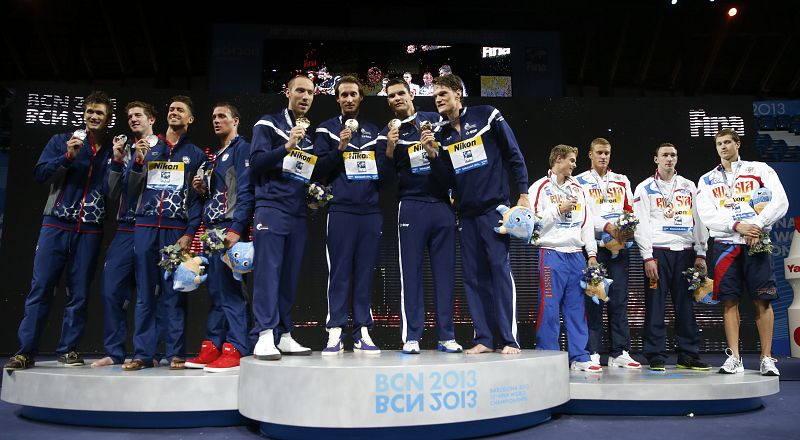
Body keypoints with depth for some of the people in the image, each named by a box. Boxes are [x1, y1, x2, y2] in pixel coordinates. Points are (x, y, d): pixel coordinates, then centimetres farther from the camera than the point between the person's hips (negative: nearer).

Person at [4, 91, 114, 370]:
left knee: (79, 293, 2)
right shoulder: (62, 141, 9)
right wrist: (67, 156, -12)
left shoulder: (112, 150, 10)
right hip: (56, 226, 0)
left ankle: (68, 350, 11)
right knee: (40, 289, -4)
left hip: (90, 230, 1)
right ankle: (25, 352, 2)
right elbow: (39, 174, 1)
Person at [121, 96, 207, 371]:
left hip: (176, 229, -3)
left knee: (174, 293, -4)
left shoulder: (195, 155, 11)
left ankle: (175, 353, 0)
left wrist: (190, 233, -9)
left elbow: (199, 196, 2)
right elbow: (133, 190, 16)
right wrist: (138, 161, 0)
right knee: (145, 293, 2)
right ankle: (142, 353, 6)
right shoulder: (149, 150, 20)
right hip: (145, 227, 3)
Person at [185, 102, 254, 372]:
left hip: (230, 227, -9)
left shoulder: (241, 148, -1)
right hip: (213, 228, 9)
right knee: (215, 290, 9)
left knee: (230, 289, -11)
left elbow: (245, 191, -12)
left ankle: (236, 351, -9)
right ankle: (212, 347, 13)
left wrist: (236, 229, -21)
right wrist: (202, 190, 7)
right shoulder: (216, 156, 25)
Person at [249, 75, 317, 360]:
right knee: (268, 270, -11)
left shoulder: (311, 133, 20)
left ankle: (284, 336, 10)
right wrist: (286, 147, -19)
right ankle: (265, 336, -13)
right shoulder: (268, 124, 3)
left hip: (298, 213, 6)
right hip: (271, 207, -5)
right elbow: (256, 163, -8)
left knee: (290, 275, 5)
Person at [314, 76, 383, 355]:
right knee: (339, 272, -4)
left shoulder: (373, 131, 19)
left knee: (365, 272, 3)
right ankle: (335, 334, 1)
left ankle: (362, 333, 8)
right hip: (340, 210, -3)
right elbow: (319, 169, 1)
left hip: (371, 211, 3)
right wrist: (340, 147, -12)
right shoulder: (326, 130, 9)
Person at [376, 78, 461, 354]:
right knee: (411, 272, -2)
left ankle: (446, 336, 9)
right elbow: (386, 177, 1)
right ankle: (411, 337, 3)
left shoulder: (435, 120, 13)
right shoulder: (387, 135, 8)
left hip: (442, 204, 2)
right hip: (411, 207, -1)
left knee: (445, 271, 2)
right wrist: (390, 150, -13)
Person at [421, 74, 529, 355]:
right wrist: (433, 155, -5)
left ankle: (509, 339, -4)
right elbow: (448, 180, 9)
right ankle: (484, 338, 10)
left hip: (494, 208, -5)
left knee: (500, 268, -9)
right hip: (466, 213, 5)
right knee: (473, 275, 4)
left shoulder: (486, 116, 1)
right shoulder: (442, 135, 14)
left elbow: (514, 155, 0)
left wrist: (523, 194, -7)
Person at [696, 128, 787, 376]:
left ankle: (767, 358, 6)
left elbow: (780, 202, -2)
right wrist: (738, 226, -14)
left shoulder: (759, 170, 9)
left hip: (756, 243, -1)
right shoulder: (707, 180, 12)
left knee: (763, 300, -1)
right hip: (725, 244, 1)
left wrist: (756, 226, -15)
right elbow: (706, 215, -1)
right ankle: (734, 358, 5)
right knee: (729, 301, 0)